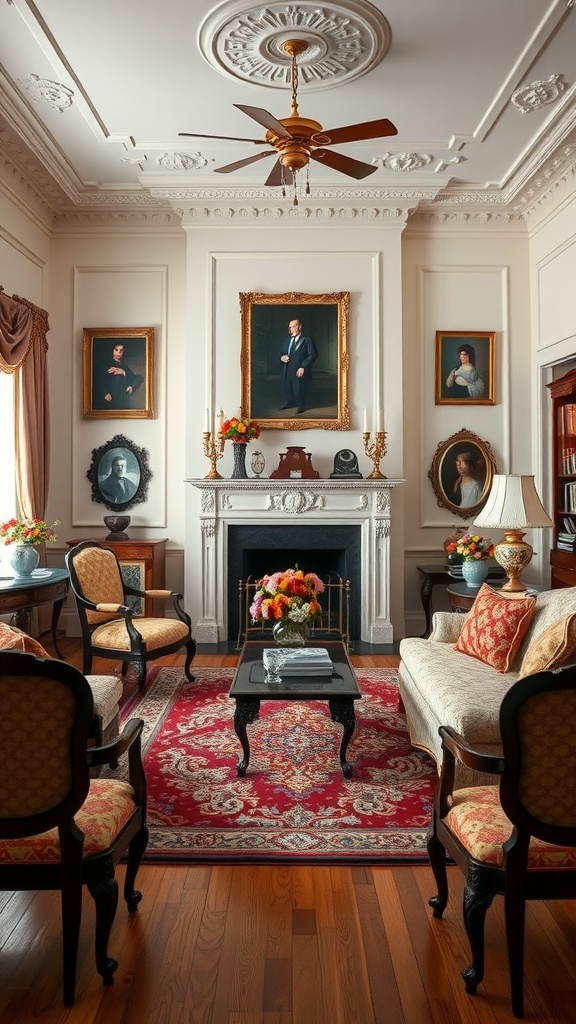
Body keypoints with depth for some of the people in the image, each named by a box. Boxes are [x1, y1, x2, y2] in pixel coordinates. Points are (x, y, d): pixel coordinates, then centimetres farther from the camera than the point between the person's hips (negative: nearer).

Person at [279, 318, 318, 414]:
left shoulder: (306, 340, -6)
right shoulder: (286, 340, 15)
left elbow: (313, 355, -12)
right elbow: (282, 353, 24)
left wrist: (303, 367, -20)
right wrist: (281, 357, -2)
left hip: (299, 371, -6)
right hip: (287, 370, 6)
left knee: (299, 390, 3)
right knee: (287, 388, 14)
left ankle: (301, 406, 22)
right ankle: (288, 403, 33)